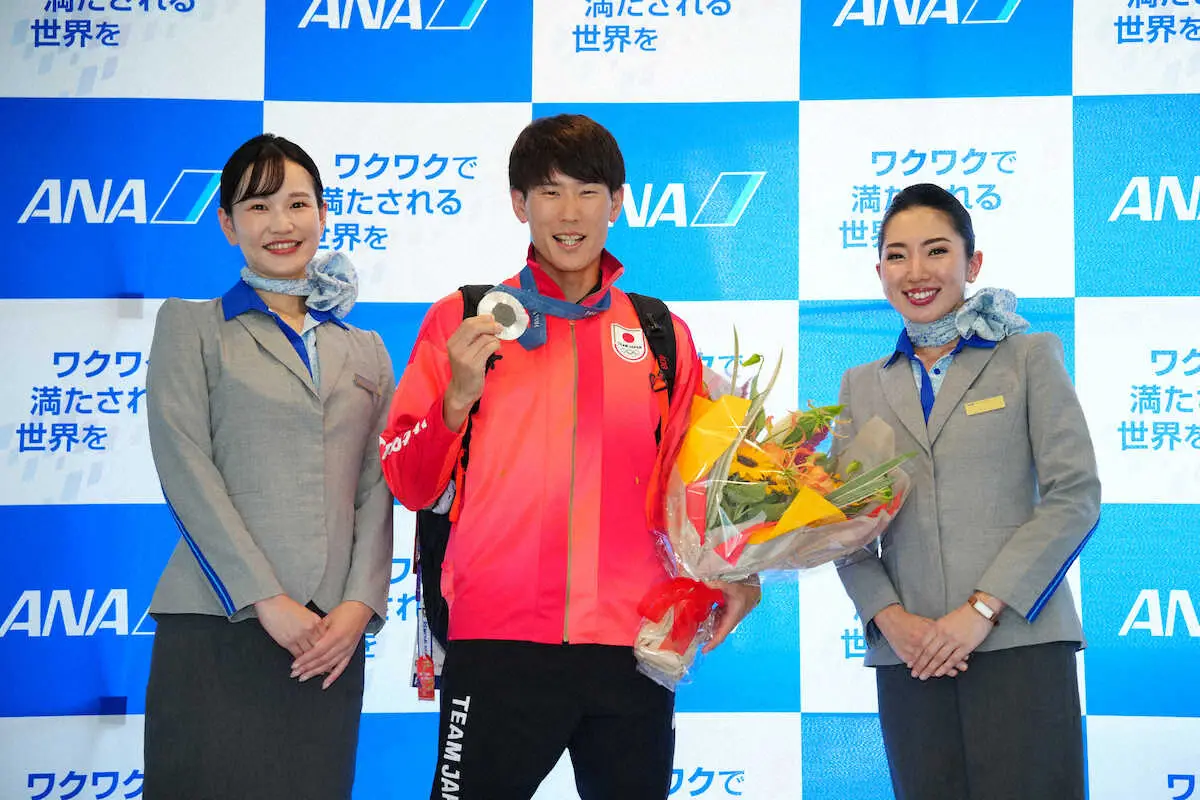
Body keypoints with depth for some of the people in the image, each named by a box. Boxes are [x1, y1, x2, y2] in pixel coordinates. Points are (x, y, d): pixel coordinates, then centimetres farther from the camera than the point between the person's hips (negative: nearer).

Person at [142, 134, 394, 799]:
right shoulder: (190, 326, 9)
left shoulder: (365, 351, 19)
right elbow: (185, 468, -2)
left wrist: (360, 603, -6)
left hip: (330, 638, 3)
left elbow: (376, 491, 11)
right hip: (216, 628, -3)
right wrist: (266, 599, -11)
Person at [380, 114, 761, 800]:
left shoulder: (664, 336, 12)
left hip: (631, 641, 2)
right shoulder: (463, 321, 6)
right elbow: (410, 485, 4)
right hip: (497, 641, -2)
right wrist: (458, 396, -12)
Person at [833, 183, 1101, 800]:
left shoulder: (1029, 358, 6)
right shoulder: (862, 387, 15)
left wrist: (982, 609, -11)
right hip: (910, 656, 3)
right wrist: (889, 616, -7)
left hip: (1018, 641, -3)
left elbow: (1075, 496, -2)